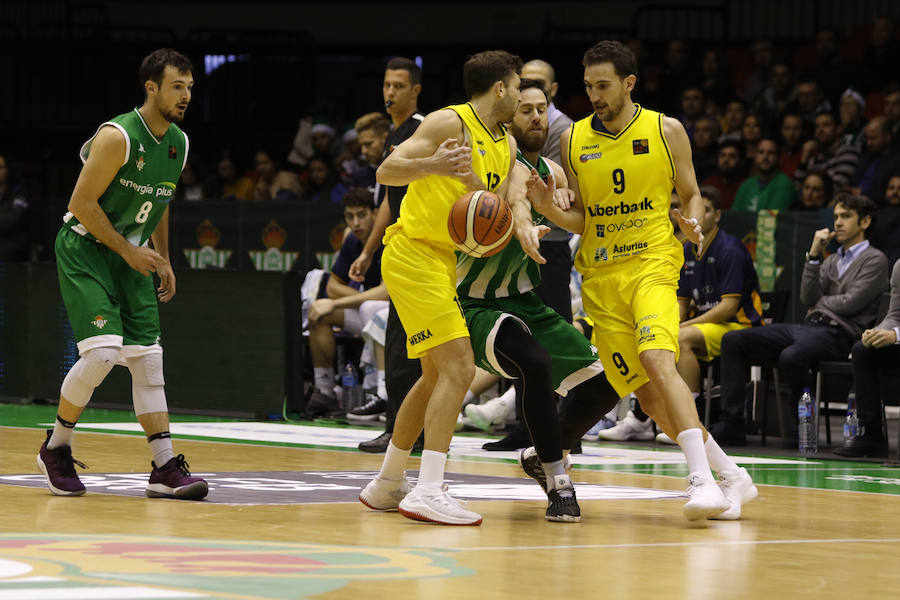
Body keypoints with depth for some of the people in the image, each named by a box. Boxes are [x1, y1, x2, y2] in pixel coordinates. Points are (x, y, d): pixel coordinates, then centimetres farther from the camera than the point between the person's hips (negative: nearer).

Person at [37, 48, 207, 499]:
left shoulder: (179, 144, 4)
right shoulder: (117, 137, -21)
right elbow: (81, 203, -19)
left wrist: (164, 260, 14)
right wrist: (127, 250, -17)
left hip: (131, 255, 7)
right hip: (83, 250, -7)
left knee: (148, 358, 0)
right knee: (102, 352, -19)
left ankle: (165, 469, 1)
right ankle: (56, 449, 1)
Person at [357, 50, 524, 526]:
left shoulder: (505, 146, 15)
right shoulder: (451, 123, -10)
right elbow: (387, 171, -16)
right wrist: (434, 165, -33)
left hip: (442, 261, 10)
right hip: (414, 252, -10)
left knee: (437, 375, 17)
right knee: (458, 367, -18)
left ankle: (386, 485, 28)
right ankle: (428, 492, -22)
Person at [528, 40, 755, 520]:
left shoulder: (666, 132, 1)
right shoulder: (574, 140, 7)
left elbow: (691, 194, 11)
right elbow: (578, 219, 9)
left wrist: (693, 223, -11)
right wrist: (546, 207, -12)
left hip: (653, 262, -4)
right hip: (600, 275, 4)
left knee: (656, 359, -28)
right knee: (646, 394, 0)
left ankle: (702, 480, -33)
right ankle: (731, 476, 13)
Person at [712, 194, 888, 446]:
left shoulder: (875, 260, 3)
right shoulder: (831, 260, 26)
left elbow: (851, 303, -9)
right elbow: (808, 297, 11)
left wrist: (820, 303, 7)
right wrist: (814, 255, 6)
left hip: (837, 332, -8)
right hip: (807, 326, 8)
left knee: (791, 357, -40)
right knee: (733, 340, -6)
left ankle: (800, 425, -19)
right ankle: (731, 423, -14)